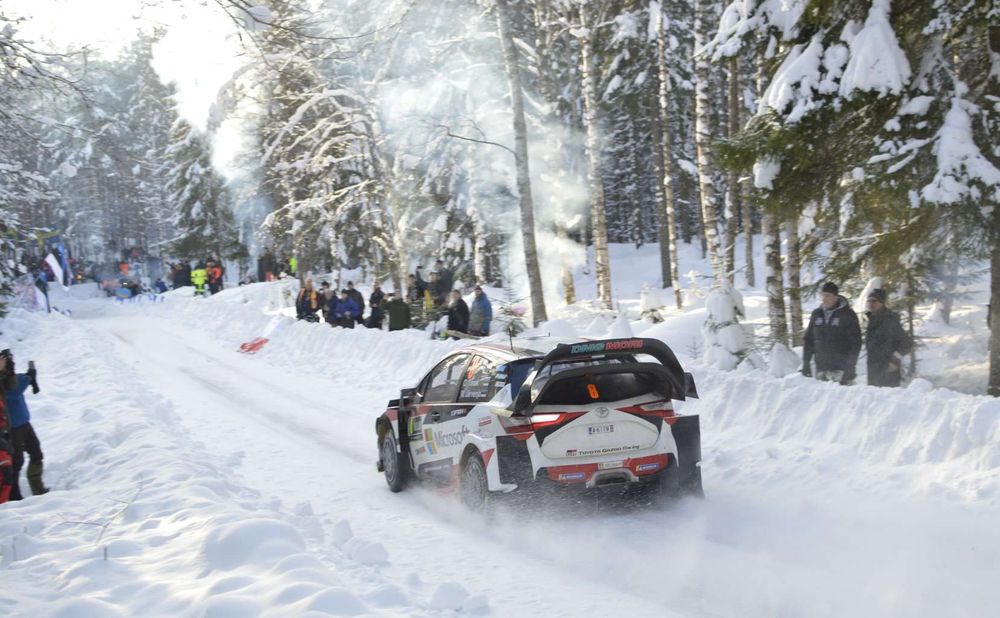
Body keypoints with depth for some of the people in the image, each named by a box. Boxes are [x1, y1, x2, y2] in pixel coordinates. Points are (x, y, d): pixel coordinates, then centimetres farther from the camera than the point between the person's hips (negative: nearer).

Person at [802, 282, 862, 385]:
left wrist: (850, 366, -10)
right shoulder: (816, 314, 11)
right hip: (821, 369, 4)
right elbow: (808, 339, 16)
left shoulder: (847, 315, -1)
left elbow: (855, 342, -4)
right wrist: (806, 362, 10)